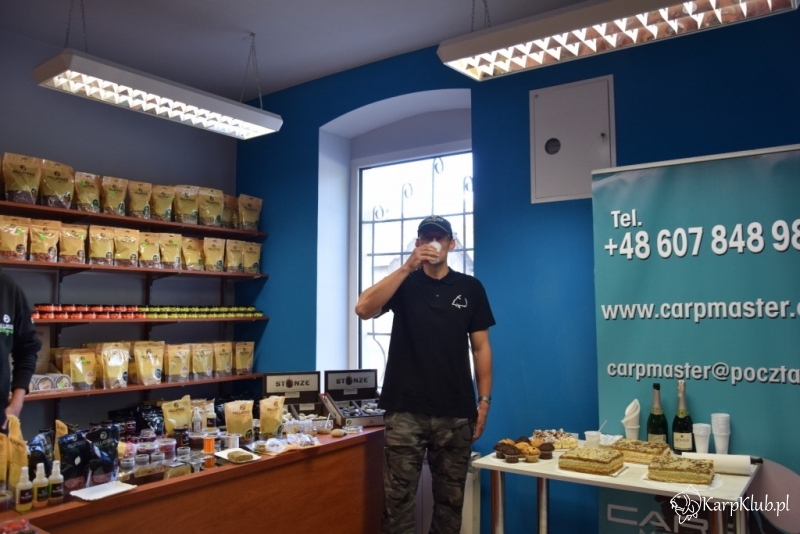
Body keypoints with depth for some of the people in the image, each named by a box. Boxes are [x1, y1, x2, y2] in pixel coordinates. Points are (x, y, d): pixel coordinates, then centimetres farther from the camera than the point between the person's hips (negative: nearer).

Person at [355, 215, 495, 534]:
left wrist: (484, 401, 2)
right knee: (398, 498, 2)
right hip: (404, 410, -1)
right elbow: (363, 309, -13)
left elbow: (480, 348, 8)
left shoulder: (470, 288, 8)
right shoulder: (404, 284, 5)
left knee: (450, 498, 11)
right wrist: (407, 267, -18)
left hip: (455, 412, 1)